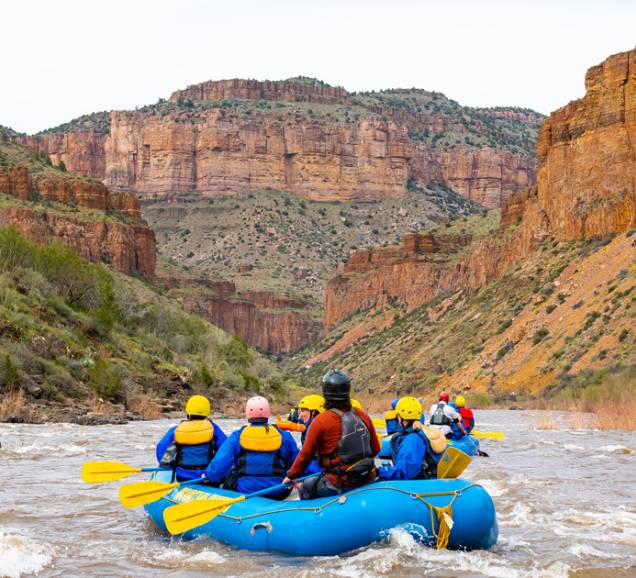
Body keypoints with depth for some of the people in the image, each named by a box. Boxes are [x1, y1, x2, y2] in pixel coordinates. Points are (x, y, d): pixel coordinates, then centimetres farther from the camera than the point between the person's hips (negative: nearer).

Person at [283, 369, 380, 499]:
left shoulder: (321, 421, -13)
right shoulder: (363, 416, 2)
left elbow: (306, 454, -6)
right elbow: (375, 449, 11)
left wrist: (291, 476, 8)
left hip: (341, 483, -6)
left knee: (306, 487, 15)